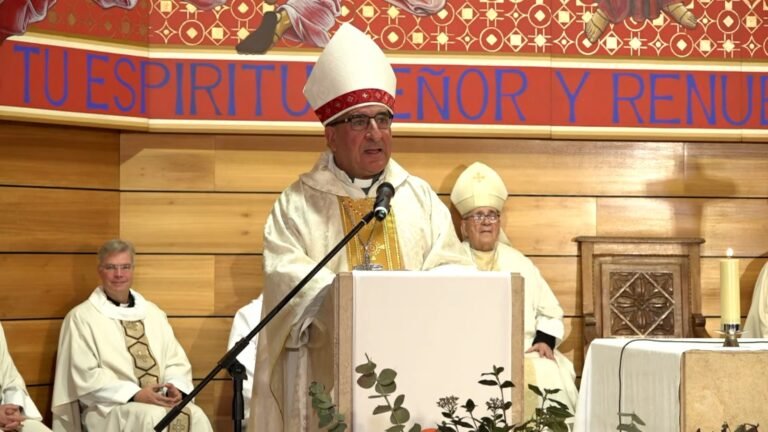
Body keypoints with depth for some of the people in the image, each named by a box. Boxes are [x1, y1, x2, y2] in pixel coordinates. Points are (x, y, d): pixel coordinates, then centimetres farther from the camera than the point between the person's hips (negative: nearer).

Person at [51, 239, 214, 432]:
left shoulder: (153, 313, 18)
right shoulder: (81, 317, 1)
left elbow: (176, 361, 15)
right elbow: (86, 376, -8)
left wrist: (175, 388, -9)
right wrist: (135, 394, -18)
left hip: (159, 401, 5)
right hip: (109, 407, -5)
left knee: (195, 416, -25)